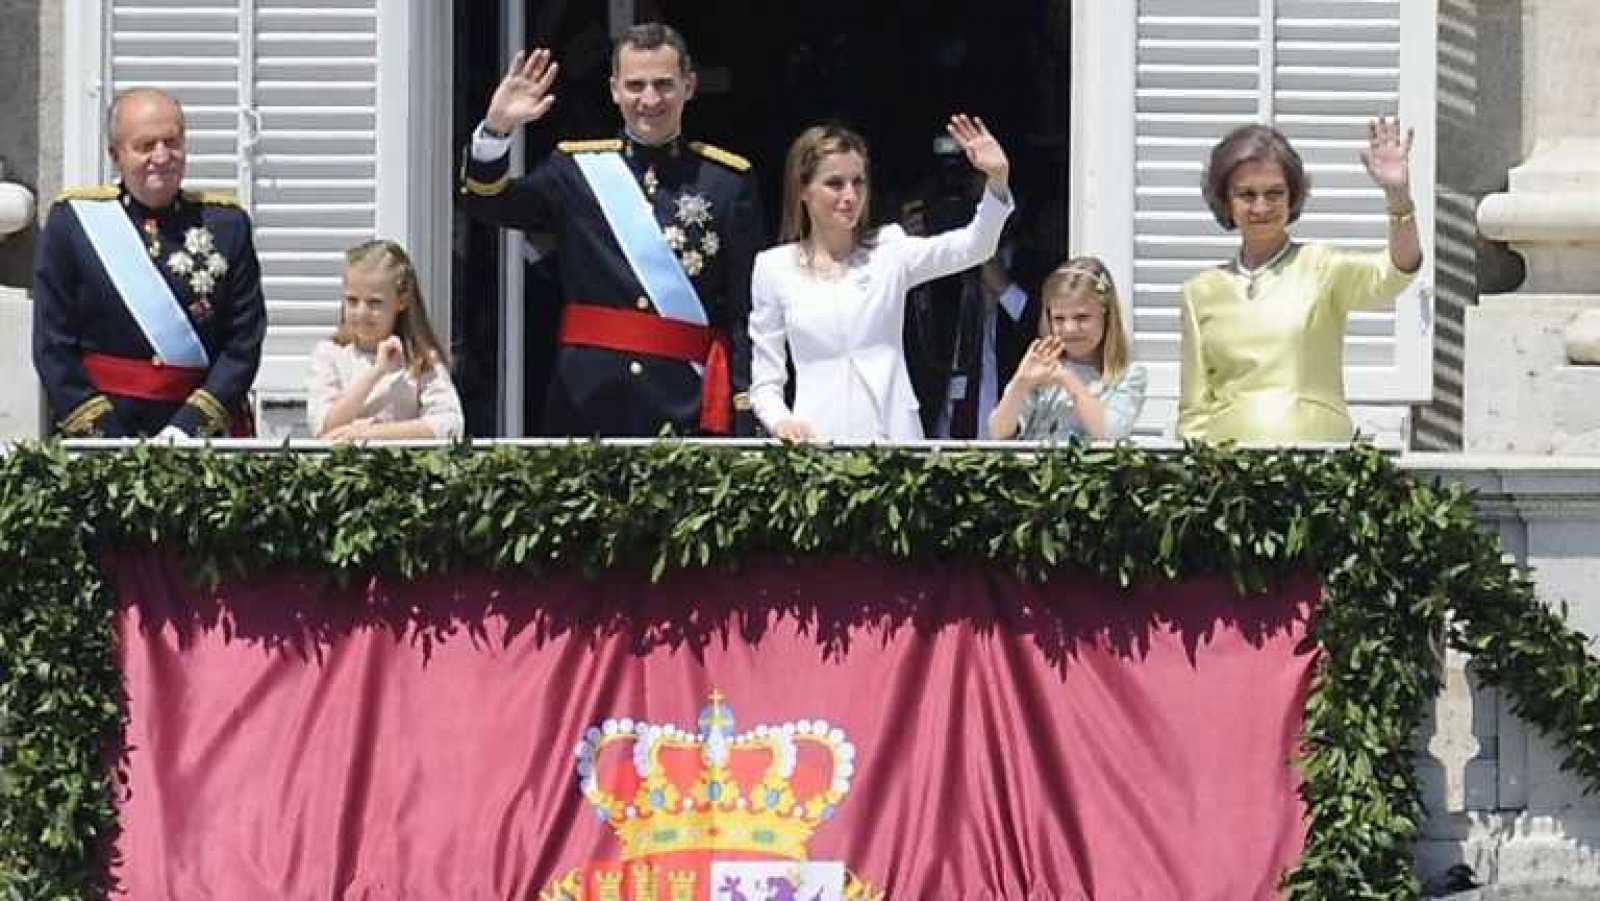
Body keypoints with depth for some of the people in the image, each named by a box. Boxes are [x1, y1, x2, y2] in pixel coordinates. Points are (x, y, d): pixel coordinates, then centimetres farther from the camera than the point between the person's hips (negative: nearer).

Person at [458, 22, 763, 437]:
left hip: (687, 403, -1)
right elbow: (485, 201, -1)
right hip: (587, 400, 2)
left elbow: (748, 312, 2)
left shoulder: (728, 180, 5)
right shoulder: (577, 166, 10)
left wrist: (745, 410, -5)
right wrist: (496, 129, -19)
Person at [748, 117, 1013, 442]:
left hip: (893, 439, 1)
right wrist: (781, 421, -12)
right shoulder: (774, 268, 7)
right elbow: (765, 380, 8)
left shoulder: (890, 252, 8)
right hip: (818, 438, -1)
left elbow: (972, 248, -8)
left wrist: (997, 179, -24)